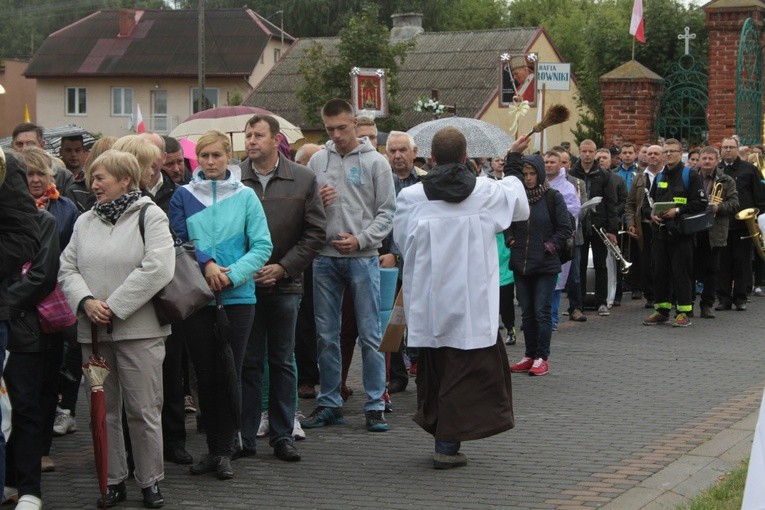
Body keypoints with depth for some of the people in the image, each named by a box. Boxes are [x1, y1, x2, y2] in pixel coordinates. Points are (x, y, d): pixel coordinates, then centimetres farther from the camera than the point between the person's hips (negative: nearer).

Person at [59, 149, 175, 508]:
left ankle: (150, 481, 11)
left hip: (138, 330, -5)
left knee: (143, 410, -1)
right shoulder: (85, 222, 13)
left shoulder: (150, 216, -3)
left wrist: (115, 307, -16)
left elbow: (157, 268, -15)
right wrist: (86, 301, -10)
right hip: (92, 331, 5)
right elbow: (67, 269, 10)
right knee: (103, 410, 9)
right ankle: (113, 481, 19)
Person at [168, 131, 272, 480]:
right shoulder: (184, 196, 5)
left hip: (237, 296, -1)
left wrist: (231, 274, -15)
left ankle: (224, 451, 8)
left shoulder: (245, 196, 2)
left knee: (229, 375, 1)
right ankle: (213, 448, 16)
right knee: (205, 376, 6)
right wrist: (206, 264, -14)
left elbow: (262, 246, -3)